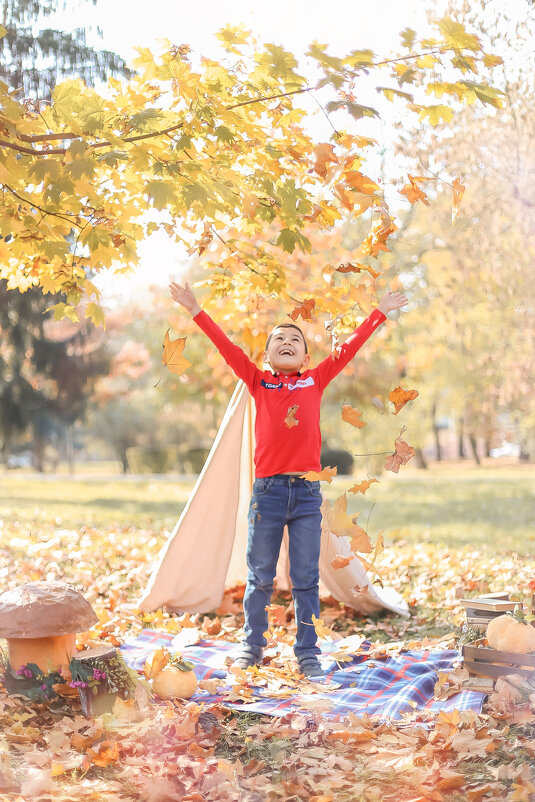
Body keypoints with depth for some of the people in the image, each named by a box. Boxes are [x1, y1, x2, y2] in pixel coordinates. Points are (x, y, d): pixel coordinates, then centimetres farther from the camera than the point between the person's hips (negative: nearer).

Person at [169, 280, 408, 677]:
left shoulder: (316, 380, 9)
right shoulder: (259, 382, 7)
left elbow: (349, 348, 12)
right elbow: (227, 347, 4)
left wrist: (379, 313, 16)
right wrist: (196, 311, 1)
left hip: (307, 494, 1)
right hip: (268, 491, 0)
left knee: (306, 579, 5)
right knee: (260, 577, 9)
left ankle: (307, 653, 14)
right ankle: (252, 646, 23)